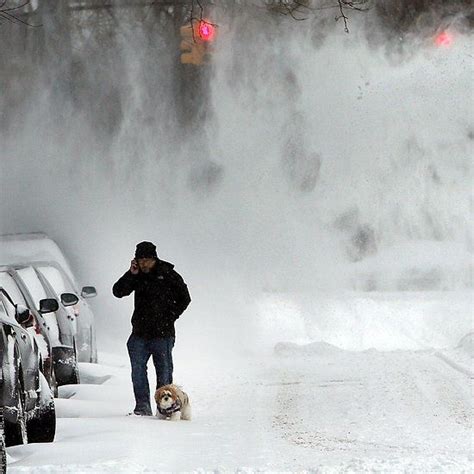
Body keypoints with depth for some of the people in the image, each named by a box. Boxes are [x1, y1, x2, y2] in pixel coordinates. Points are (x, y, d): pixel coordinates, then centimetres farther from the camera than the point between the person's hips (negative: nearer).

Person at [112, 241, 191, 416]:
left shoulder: (168, 275, -2)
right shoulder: (137, 276, 7)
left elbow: (184, 298, 5)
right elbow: (118, 292, -2)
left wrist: (170, 317, -3)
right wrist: (131, 274, -12)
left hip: (163, 334, -3)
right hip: (140, 332, 3)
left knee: (164, 371, 2)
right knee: (138, 369, -5)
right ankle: (143, 406, -2)